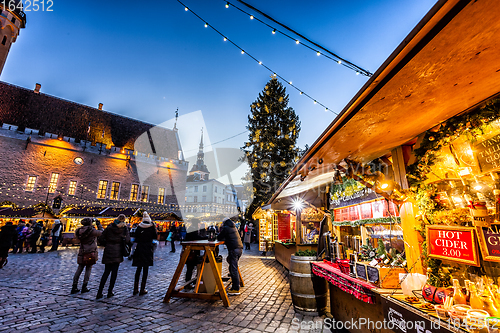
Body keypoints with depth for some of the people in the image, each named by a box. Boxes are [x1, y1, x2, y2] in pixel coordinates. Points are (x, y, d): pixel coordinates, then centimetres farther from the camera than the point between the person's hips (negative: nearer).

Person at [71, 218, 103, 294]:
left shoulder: (80, 231, 2)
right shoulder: (91, 230, -15)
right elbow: (101, 232, -3)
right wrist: (98, 224, 8)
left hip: (82, 252, 6)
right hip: (90, 252, -5)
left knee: (79, 269, 13)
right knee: (88, 269, 5)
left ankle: (74, 287, 17)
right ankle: (84, 287, 8)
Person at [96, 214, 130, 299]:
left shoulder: (109, 227, -1)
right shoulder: (124, 228, -6)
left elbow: (101, 239, -1)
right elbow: (127, 241, -12)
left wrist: (107, 244, 15)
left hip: (108, 252, 2)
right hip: (117, 253, -2)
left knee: (106, 272, 13)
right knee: (114, 272, 9)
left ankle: (99, 293, 13)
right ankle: (110, 292, 13)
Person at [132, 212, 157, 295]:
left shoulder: (139, 226, 1)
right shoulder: (151, 226, -7)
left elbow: (136, 237, 4)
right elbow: (155, 236, 1)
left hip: (139, 249, 3)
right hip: (148, 249, -3)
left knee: (138, 268, 14)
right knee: (145, 269, 4)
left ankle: (135, 289, 19)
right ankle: (142, 290, 8)